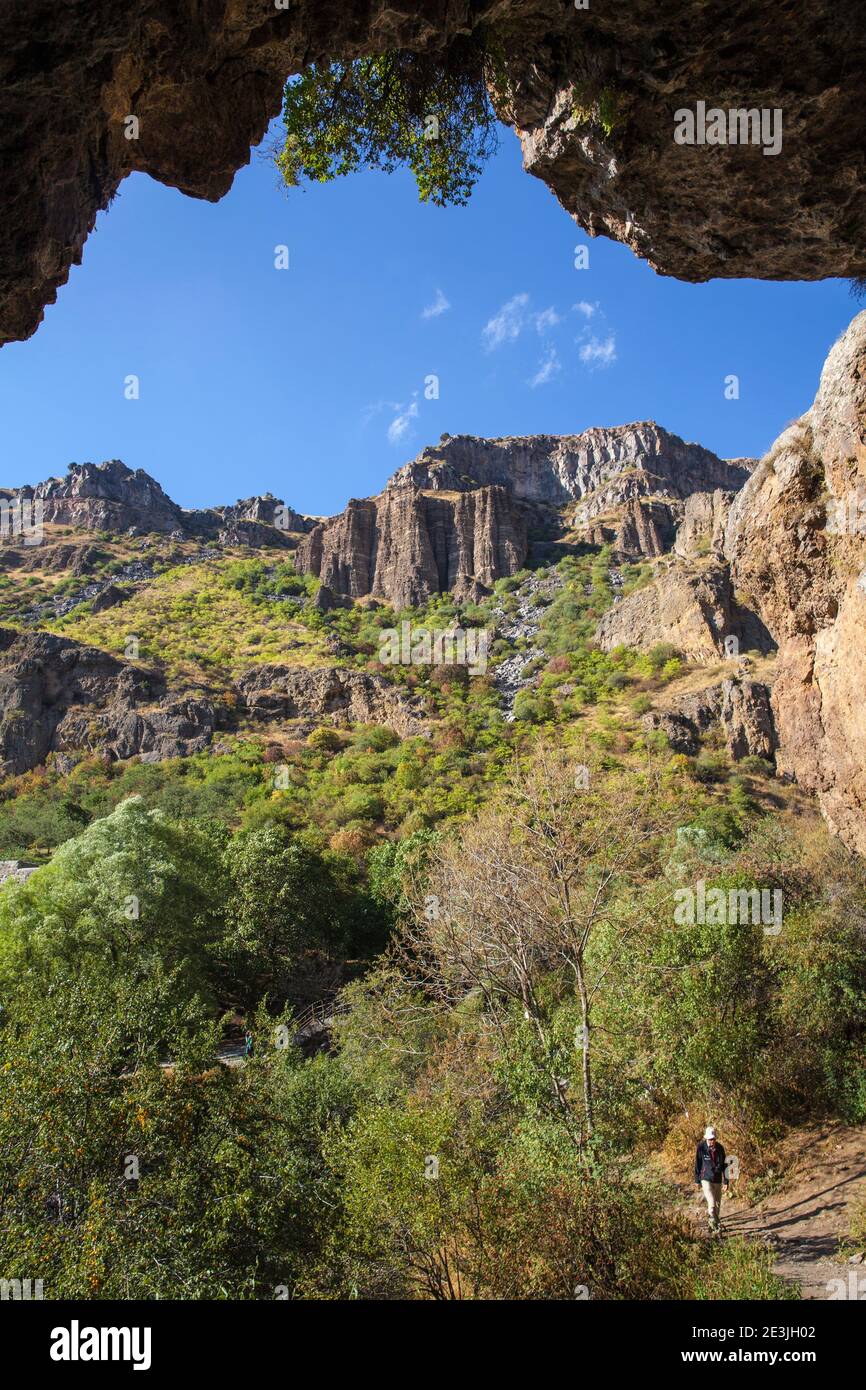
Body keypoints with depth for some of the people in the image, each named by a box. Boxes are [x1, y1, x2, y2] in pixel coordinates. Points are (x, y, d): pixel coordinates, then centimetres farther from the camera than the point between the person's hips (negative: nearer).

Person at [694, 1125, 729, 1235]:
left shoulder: (720, 1148, -4)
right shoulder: (701, 1148, -12)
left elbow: (724, 1164, 6)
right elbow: (697, 1165, -3)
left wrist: (726, 1181, 7)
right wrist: (697, 1180, 1)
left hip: (718, 1180, 4)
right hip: (706, 1179, -4)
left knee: (718, 1204, 10)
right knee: (712, 1204, -17)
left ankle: (714, 1226, 26)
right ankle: (715, 1227, -7)